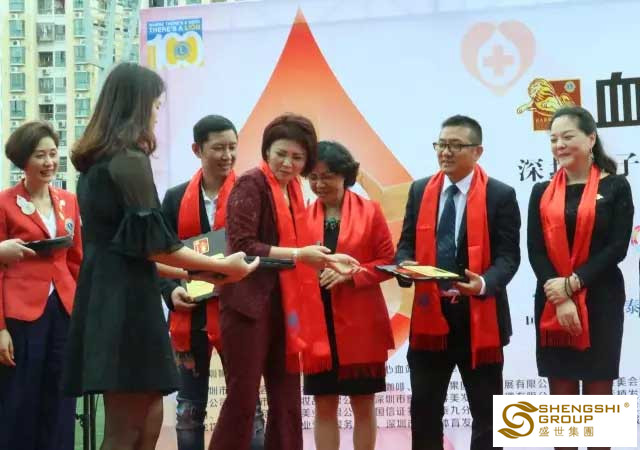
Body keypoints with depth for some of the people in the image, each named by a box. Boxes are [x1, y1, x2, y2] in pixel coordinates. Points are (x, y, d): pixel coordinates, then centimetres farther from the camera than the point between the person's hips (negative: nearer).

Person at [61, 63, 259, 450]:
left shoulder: (96, 161, 17)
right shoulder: (130, 159, -10)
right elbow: (151, 242, -14)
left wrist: (189, 272, 25)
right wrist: (222, 266, -5)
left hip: (105, 296, 9)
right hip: (126, 300, -9)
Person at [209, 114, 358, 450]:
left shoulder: (292, 190, 14)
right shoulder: (251, 185, -9)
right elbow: (241, 246, -18)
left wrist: (324, 259, 5)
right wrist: (298, 254, -21)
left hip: (284, 305, 8)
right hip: (249, 304, -8)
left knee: (287, 400, 8)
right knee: (243, 397, -3)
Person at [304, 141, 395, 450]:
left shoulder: (370, 211, -1)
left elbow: (388, 261, -3)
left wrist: (349, 274, -15)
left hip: (360, 324, -2)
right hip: (317, 323, 2)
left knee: (363, 404, 7)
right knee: (324, 404, 6)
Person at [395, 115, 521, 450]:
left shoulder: (500, 195, -4)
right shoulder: (420, 190, 9)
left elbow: (508, 255, -9)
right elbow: (407, 243, 11)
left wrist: (484, 284, -29)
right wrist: (405, 265, -12)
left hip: (478, 315, -3)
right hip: (429, 312, 4)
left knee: (486, 410, 6)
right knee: (424, 407, 9)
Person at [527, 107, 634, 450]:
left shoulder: (615, 187, 1)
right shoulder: (542, 193, 8)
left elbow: (617, 248, -7)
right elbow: (536, 252, 1)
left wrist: (572, 283, -15)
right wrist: (560, 299, -12)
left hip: (600, 302, -2)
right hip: (552, 303, 2)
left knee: (598, 394, 2)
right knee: (561, 397, 5)